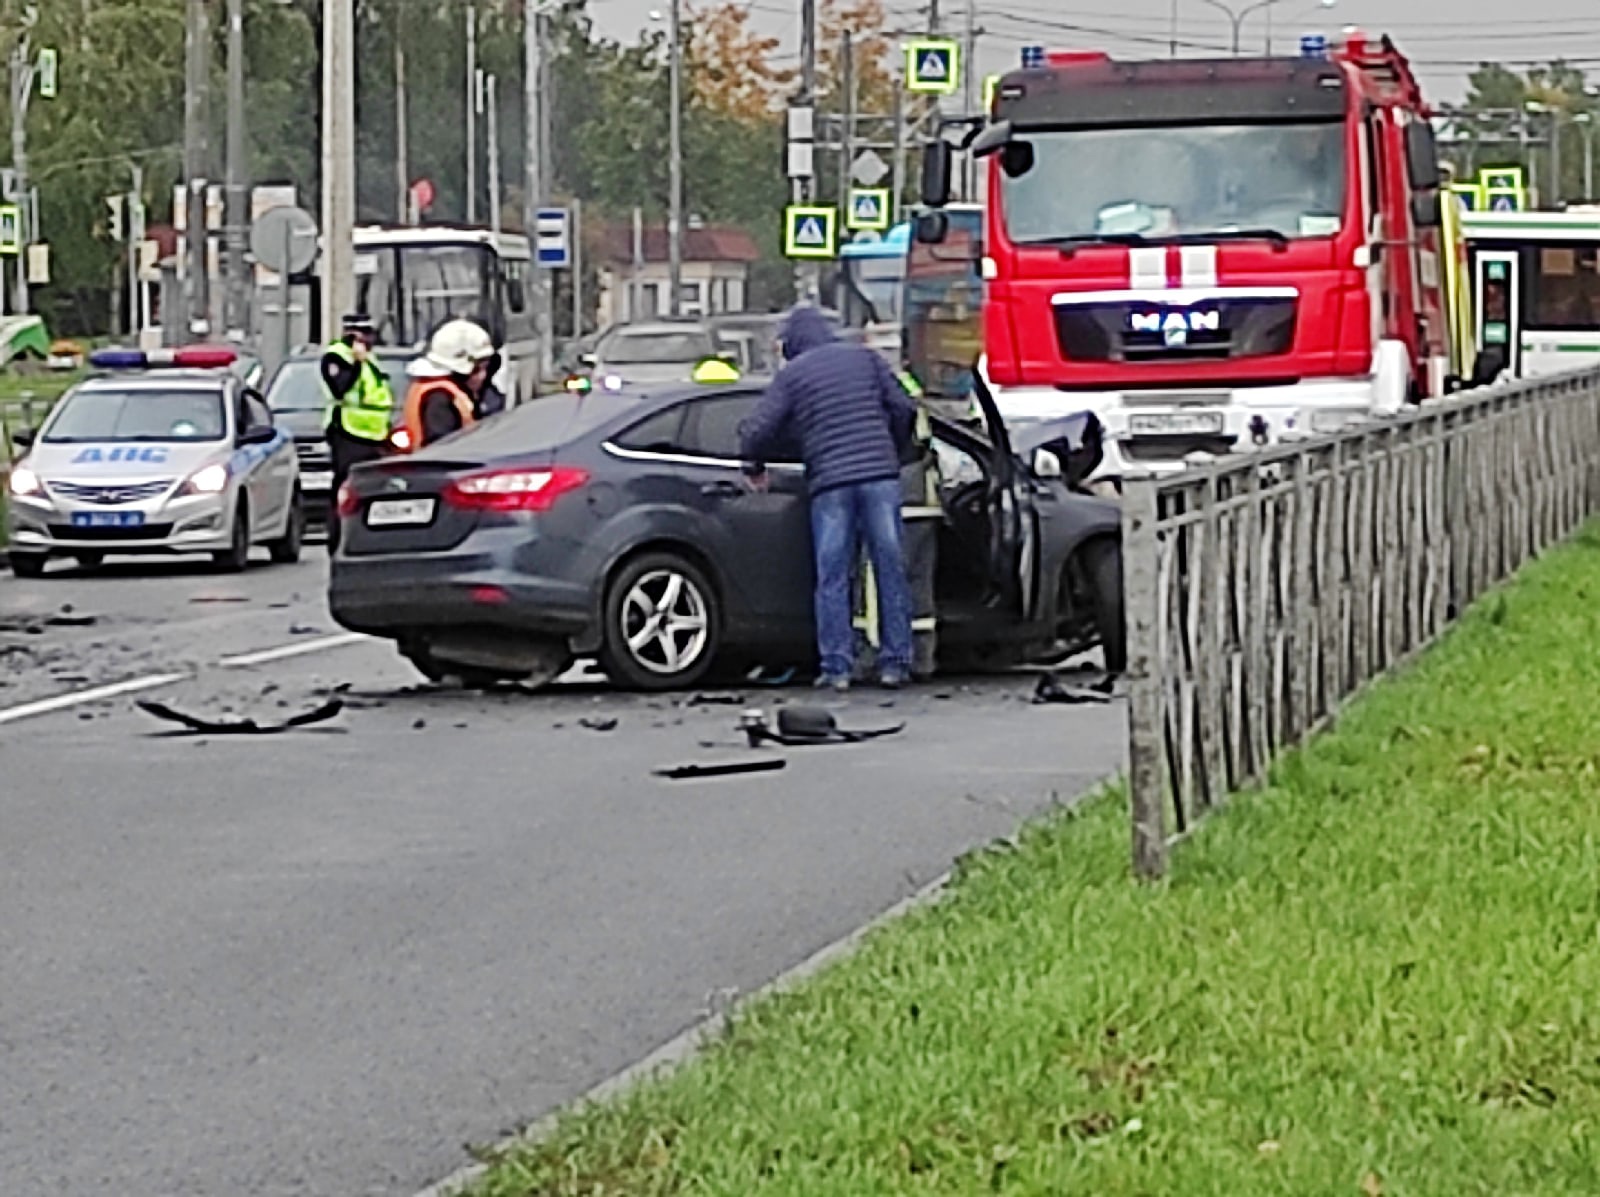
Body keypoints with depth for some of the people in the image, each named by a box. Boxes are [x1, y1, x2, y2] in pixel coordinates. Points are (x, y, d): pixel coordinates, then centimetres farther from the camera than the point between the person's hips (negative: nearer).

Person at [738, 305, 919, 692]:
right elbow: (903, 409, 10)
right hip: (880, 475, 2)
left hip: (830, 484, -2)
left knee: (833, 577, 3)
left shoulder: (792, 374, 7)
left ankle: (836, 667, -1)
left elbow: (757, 430, 3)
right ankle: (895, 663, 5)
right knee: (890, 569, 6)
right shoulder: (866, 358, 14)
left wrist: (755, 468, 22)